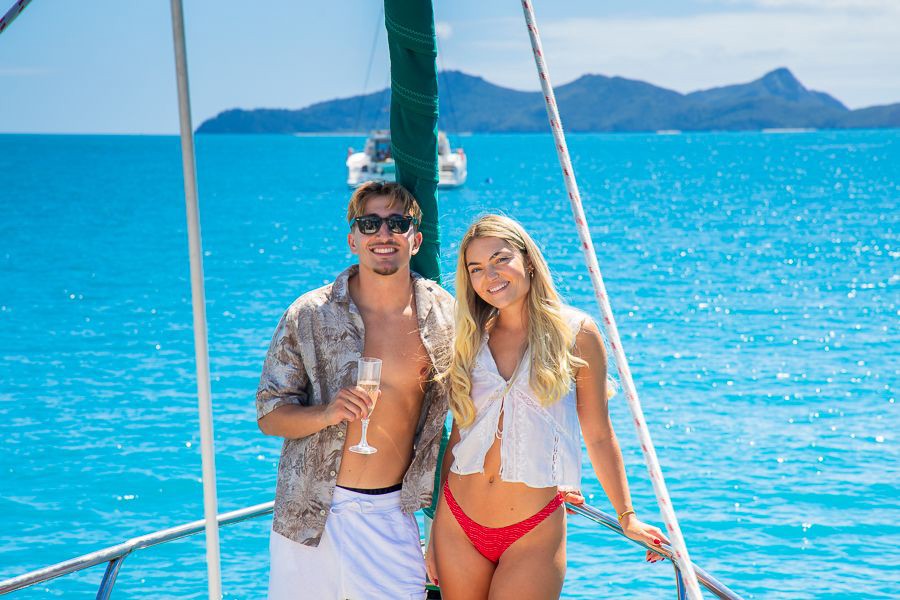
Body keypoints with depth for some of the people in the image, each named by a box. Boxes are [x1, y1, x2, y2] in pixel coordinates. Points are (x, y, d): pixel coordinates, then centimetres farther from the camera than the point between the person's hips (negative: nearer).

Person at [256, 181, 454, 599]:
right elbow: (269, 416, -2)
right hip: (310, 514, -1)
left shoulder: (444, 315, 0)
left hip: (391, 515, 1)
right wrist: (327, 413, -21)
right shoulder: (309, 315, -5)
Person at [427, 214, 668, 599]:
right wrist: (434, 538, 10)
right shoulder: (471, 340, 6)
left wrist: (627, 518, 3)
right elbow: (458, 436, 10)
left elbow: (599, 437, 3)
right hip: (458, 524, 3)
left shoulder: (575, 333, -2)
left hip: (535, 531, -3)